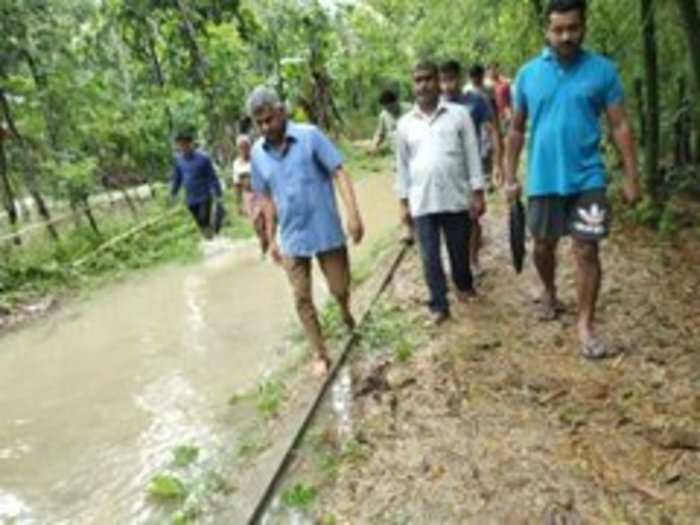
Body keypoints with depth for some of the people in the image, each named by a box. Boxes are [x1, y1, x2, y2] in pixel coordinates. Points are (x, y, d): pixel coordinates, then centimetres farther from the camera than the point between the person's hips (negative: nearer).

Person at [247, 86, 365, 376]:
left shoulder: (310, 136, -10)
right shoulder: (257, 153, 1)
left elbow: (338, 173, -13)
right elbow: (267, 198, 10)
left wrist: (353, 213, -24)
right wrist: (271, 239, 11)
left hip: (327, 232, -3)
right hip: (292, 239, 3)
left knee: (340, 289, 9)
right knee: (302, 300, 5)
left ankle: (346, 313, 45)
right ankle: (320, 354, 21)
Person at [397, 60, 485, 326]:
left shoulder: (459, 114, 0)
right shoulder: (405, 123, 6)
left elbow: (472, 154, 0)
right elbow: (402, 165, 11)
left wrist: (477, 192, -4)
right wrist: (403, 201, 9)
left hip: (456, 198, -1)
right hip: (422, 202, 1)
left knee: (459, 250, 13)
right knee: (430, 257, 3)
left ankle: (464, 285, 40)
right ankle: (438, 304, 14)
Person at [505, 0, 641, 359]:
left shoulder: (602, 70, -2)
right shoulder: (528, 73, 1)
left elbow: (619, 126, 0)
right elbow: (516, 130, 8)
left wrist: (631, 176, -3)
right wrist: (510, 176, 5)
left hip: (586, 178, -2)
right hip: (543, 180, 2)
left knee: (587, 251, -2)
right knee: (543, 247, 15)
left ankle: (585, 324, 9)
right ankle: (550, 293, 41)